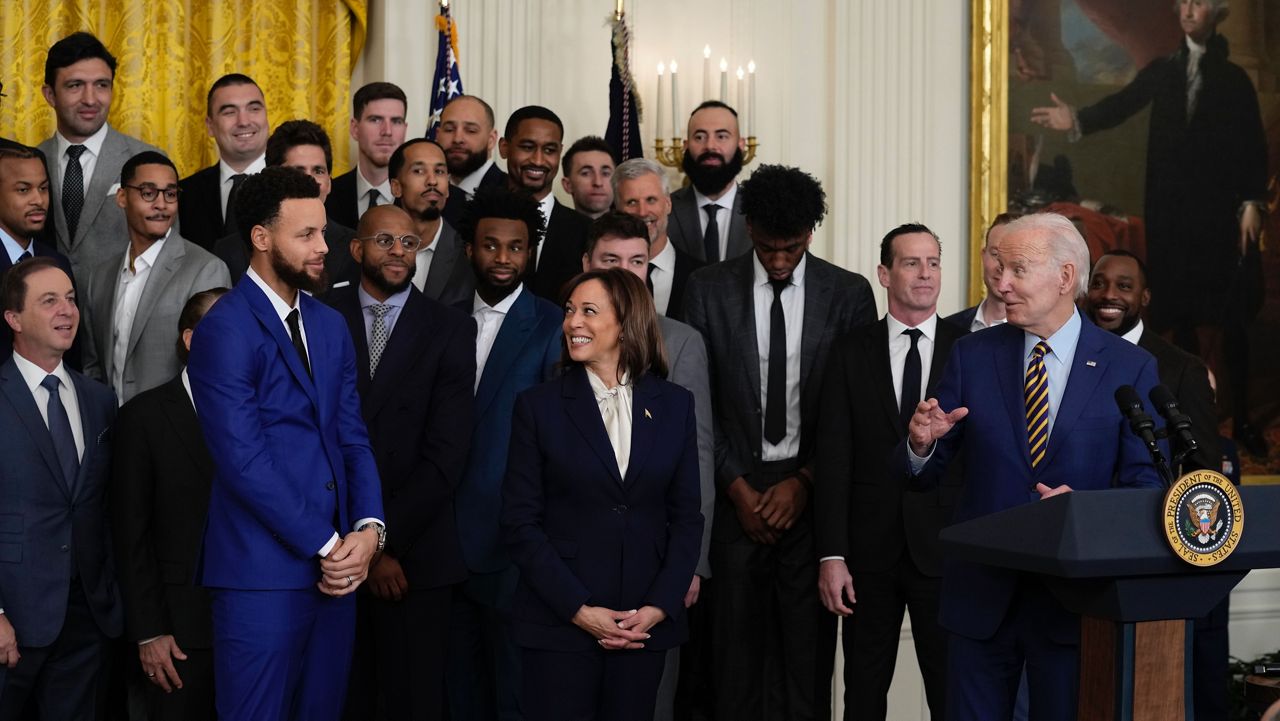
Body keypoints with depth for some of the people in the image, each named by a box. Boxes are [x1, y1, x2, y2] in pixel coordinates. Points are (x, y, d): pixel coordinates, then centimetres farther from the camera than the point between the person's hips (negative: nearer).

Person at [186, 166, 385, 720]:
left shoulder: (330, 326, 14)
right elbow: (245, 461, -16)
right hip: (262, 572, -7)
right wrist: (327, 545, -13)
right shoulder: (225, 329, -10)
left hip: (334, 568, 7)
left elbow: (352, 438, 11)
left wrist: (368, 528, -5)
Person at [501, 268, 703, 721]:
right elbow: (520, 522, -4)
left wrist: (659, 606, -6)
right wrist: (579, 610, -11)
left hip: (647, 625, 2)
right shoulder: (539, 406, 0)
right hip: (558, 624, -2)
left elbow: (686, 516, 6)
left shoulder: (674, 405, 6)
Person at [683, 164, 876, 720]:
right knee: (737, 639, 3)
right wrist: (737, 486, -5)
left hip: (812, 492, 0)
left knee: (808, 643, 2)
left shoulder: (849, 294, 2)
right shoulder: (708, 289, 2)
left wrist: (804, 482, -6)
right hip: (736, 491, 0)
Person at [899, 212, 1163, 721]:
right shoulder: (972, 355, 3)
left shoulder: (1129, 368, -1)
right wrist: (921, 444, -19)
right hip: (980, 594, 2)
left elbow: (1145, 483, -1)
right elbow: (924, 477, 4)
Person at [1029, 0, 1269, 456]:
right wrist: (1078, 121, -24)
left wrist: (1252, 202, -10)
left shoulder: (1234, 79, 5)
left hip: (1222, 211, -2)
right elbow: (1122, 104, -5)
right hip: (1171, 210, 2)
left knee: (1232, 318, 0)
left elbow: (1254, 146, 0)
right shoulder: (1160, 71, 9)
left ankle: (1241, 418, 8)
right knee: (1180, 315, 6)